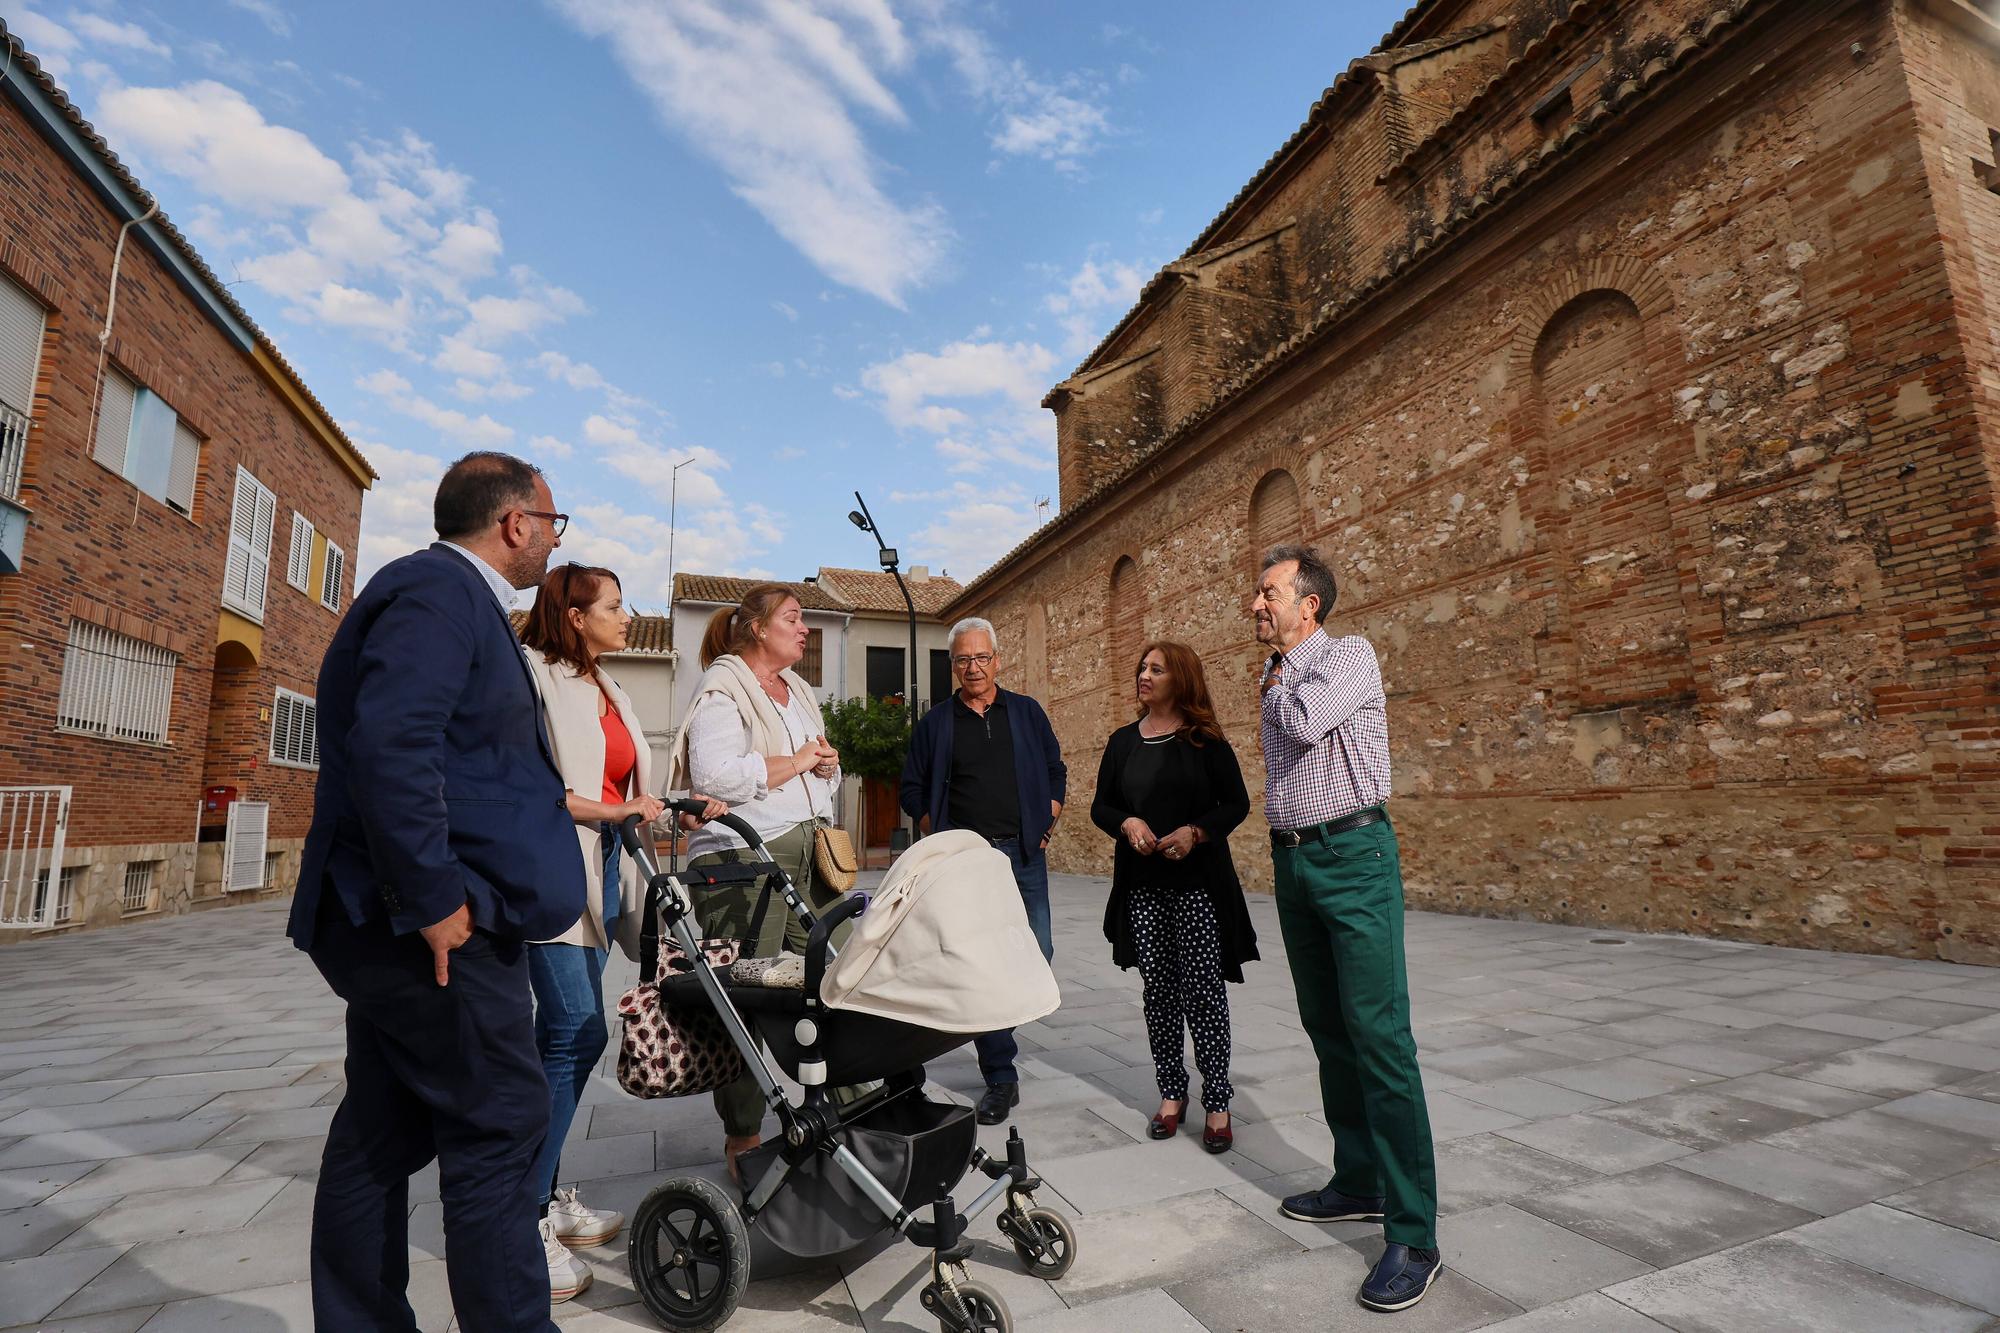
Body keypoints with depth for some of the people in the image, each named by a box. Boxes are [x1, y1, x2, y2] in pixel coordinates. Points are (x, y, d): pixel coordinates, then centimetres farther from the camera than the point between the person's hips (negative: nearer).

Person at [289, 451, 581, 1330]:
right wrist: (434, 900, -23)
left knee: (385, 1131, 17)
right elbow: (389, 745, -26)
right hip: (432, 921, -10)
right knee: (500, 1124, -2)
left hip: (400, 921, 10)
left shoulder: (449, 592, 17)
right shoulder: (440, 591, -14)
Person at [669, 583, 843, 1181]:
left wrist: (827, 762, 6)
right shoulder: (721, 689, -5)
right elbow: (716, 774, -19)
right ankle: (741, 1137, 14)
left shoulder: (799, 691, 22)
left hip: (809, 854, 8)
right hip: (743, 860, -7)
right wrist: (795, 762, -10)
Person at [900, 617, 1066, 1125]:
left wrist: (1048, 821, 5)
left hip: (1023, 853, 1)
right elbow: (913, 788, 12)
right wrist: (936, 833, 2)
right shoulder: (935, 722, 7)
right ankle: (1000, 1078, 8)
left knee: (1037, 954, 2)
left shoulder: (1027, 712, 10)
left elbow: (1055, 772, 16)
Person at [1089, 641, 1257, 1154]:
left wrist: (1195, 831, -17)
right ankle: (1171, 1094, 23)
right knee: (1159, 990, 9)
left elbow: (1237, 803, -1)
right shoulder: (1123, 741, 8)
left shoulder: (1206, 741, -2)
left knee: (1203, 990, -3)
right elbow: (1100, 806, 10)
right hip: (1142, 886, 4)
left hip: (1199, 884, -3)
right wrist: (1127, 823, -11)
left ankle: (1217, 1104, 9)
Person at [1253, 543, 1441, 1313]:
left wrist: (1278, 691, -4)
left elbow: (1307, 722, -25)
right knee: (1327, 1030, 13)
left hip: (1353, 854, -8)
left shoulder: (1350, 656, -7)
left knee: (1378, 1035, -8)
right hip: (1292, 860, 8)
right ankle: (1358, 1183, 27)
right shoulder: (1275, 680, 15)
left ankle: (1413, 1236, -1)